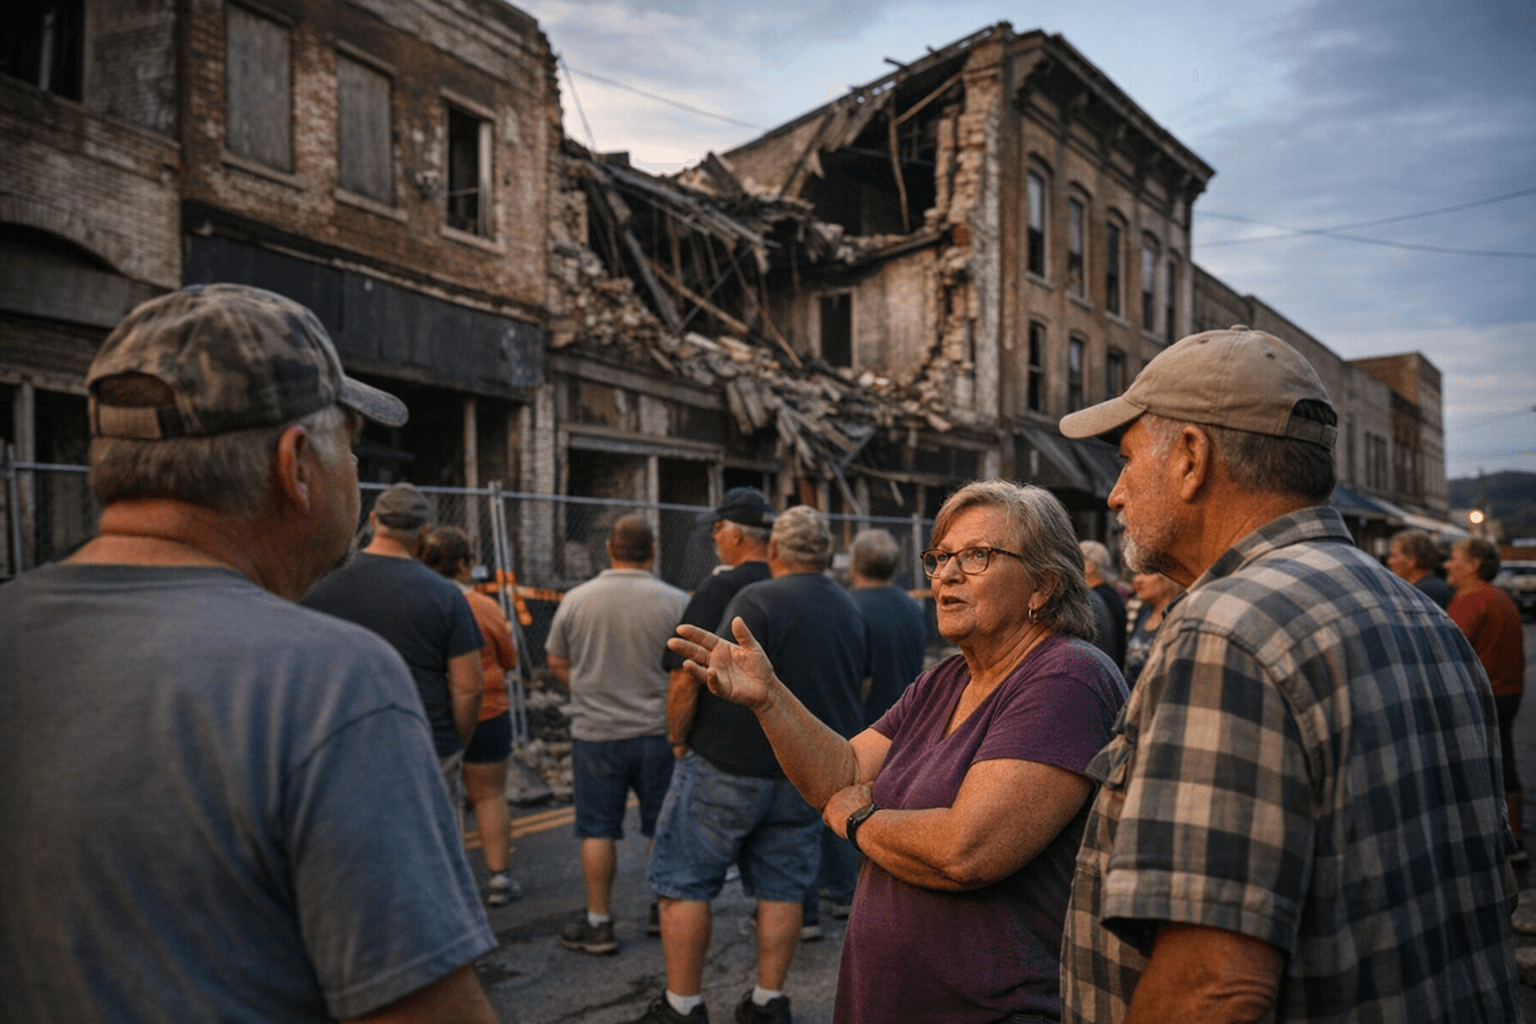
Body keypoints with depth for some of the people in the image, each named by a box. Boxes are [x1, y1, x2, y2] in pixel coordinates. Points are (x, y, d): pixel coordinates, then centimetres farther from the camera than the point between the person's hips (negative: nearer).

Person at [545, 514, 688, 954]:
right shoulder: (676, 602, -9)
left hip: (595, 732, 0)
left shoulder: (576, 600, -2)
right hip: (661, 732, 0)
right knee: (664, 827, 13)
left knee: (598, 830, 10)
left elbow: (557, 663, 7)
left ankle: (598, 922, 16)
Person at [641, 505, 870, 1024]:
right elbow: (856, 684, 15)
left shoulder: (757, 601, -16)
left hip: (730, 765, -6)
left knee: (683, 883, 7)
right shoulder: (850, 611, 7)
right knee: (781, 889, 15)